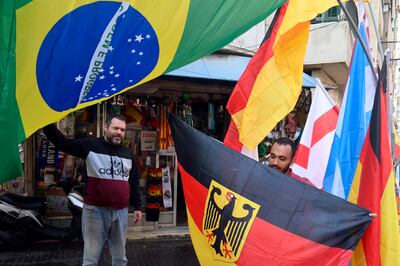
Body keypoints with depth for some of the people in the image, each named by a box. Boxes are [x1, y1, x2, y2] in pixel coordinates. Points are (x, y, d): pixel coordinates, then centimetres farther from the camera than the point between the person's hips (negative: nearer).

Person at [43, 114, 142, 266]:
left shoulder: (128, 154, 11)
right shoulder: (91, 145, -3)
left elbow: (133, 182, 16)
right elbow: (62, 143, -9)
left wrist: (137, 207, 15)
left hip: (121, 212, 4)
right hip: (96, 210, -4)